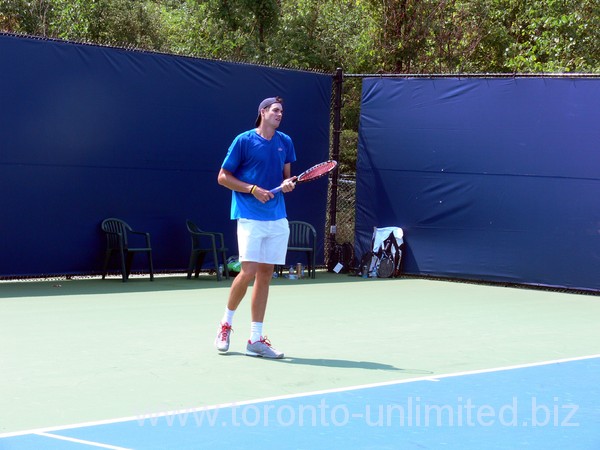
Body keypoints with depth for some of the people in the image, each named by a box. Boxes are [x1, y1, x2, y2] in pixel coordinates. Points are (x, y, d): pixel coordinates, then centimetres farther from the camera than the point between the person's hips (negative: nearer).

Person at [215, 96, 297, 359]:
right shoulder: (244, 141, -4)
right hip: (250, 216, -5)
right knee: (248, 271, -13)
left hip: (277, 218, 5)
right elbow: (223, 177, -2)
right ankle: (226, 323, 11)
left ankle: (255, 340, 9)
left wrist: (288, 184, -1)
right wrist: (253, 189, -12)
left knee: (265, 274, 5)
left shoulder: (285, 142, 12)